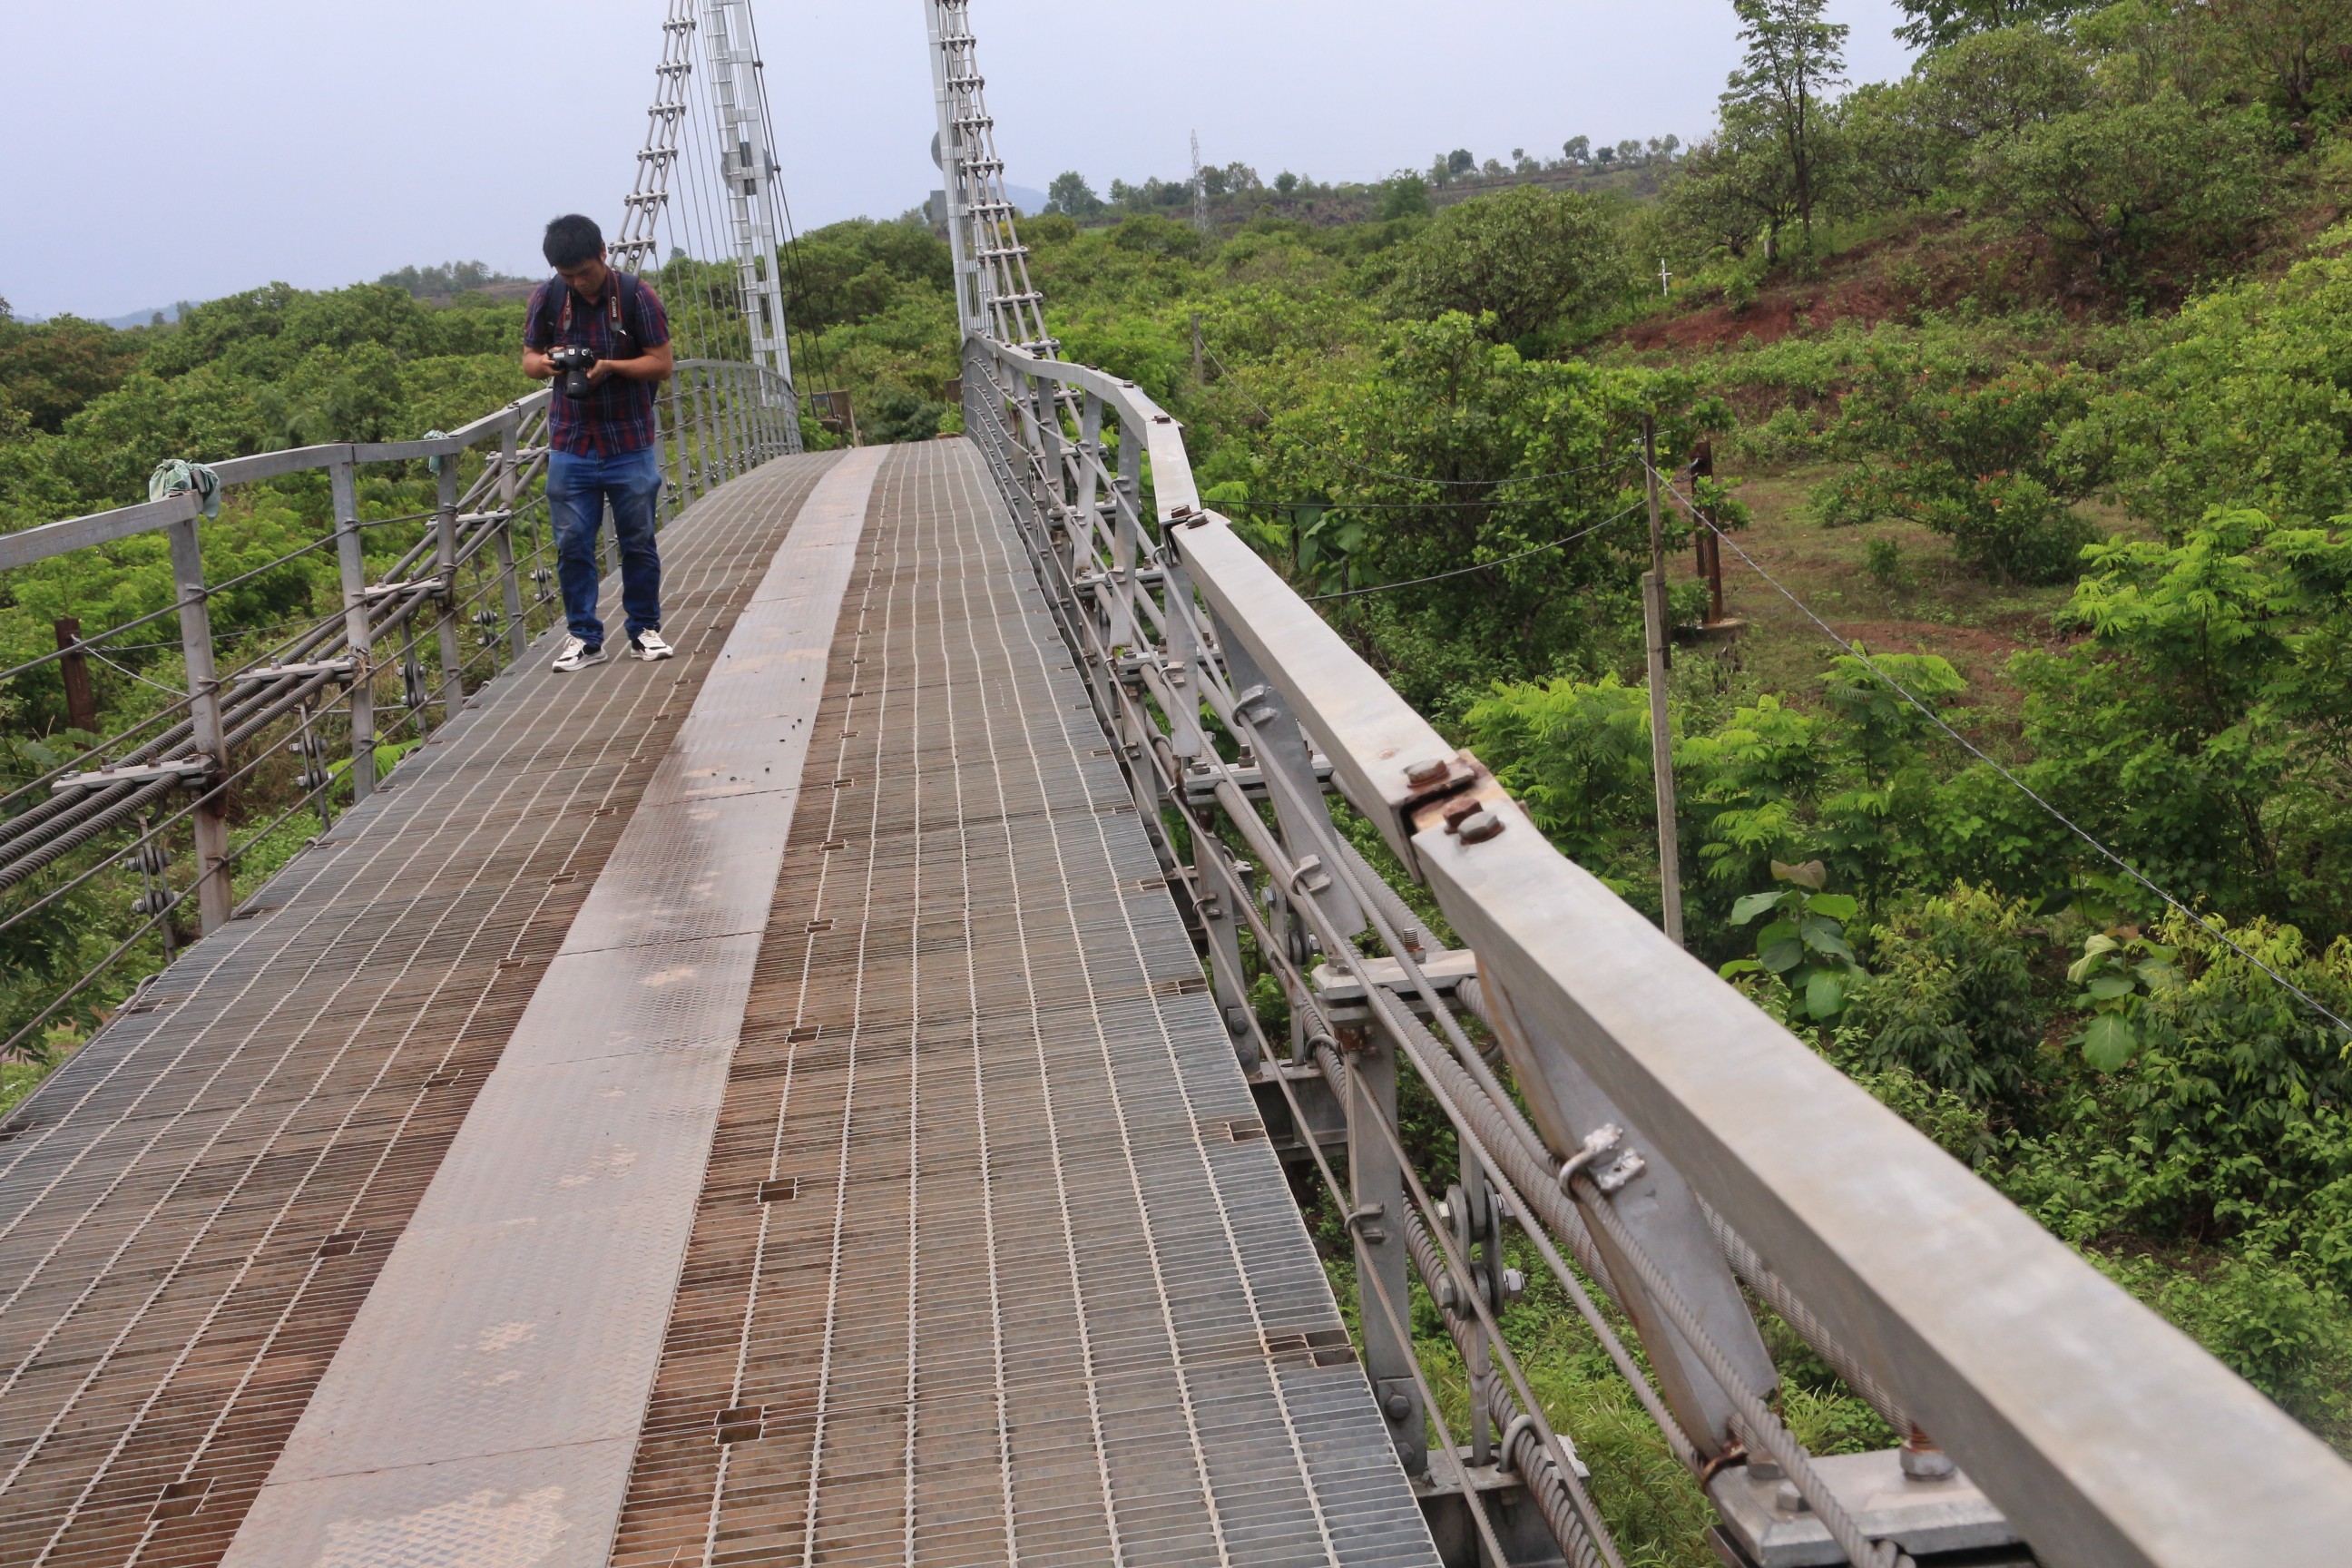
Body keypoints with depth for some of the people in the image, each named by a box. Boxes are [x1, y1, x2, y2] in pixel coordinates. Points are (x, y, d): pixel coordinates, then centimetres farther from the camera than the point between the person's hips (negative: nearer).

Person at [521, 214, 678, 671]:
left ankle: (645, 630, 19)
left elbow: (663, 363, -6)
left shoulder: (636, 295, -6)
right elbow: (528, 359, 10)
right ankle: (584, 637, 11)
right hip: (570, 444, 2)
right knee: (572, 545, 1)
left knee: (638, 542, 5)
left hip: (630, 444, -2)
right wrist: (546, 363, -14)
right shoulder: (546, 298, 2)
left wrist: (610, 366, -20)